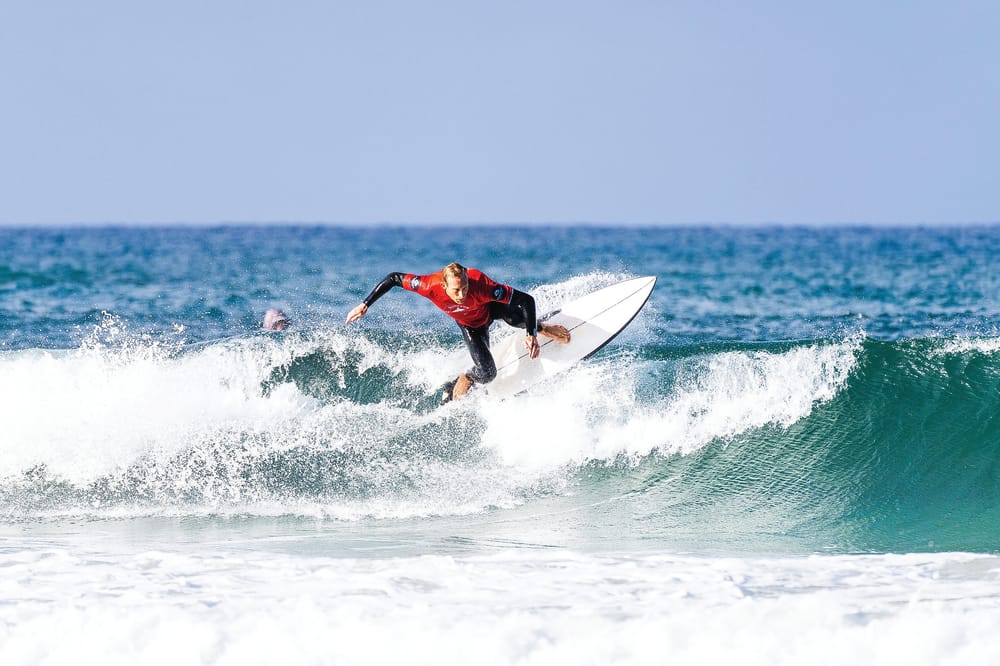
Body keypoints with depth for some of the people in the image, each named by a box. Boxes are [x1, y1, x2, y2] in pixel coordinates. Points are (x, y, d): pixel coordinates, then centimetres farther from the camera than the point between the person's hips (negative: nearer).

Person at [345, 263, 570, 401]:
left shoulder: (481, 285, -44)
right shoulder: (431, 286, -40)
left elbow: (526, 300, -40)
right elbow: (394, 278, -25)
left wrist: (531, 335, -52)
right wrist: (365, 305, -23)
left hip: (492, 306, 0)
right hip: (471, 324, 0)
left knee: (518, 317, -32)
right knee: (486, 373, -18)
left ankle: (542, 329, 7)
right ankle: (457, 386, 18)